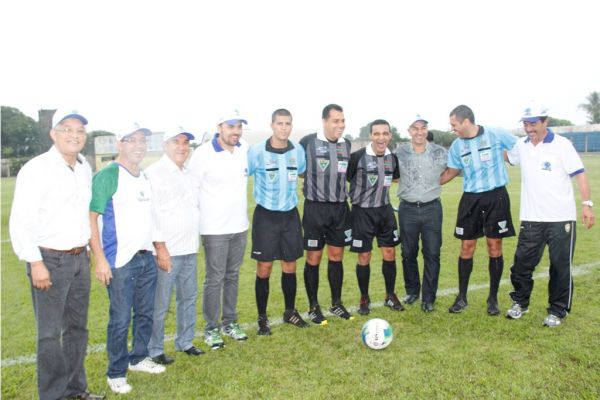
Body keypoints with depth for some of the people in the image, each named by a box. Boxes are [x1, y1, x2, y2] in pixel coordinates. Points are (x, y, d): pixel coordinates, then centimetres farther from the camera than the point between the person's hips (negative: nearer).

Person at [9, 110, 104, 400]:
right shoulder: (36, 169, -12)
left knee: (77, 327, 15)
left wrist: (86, 252, 13)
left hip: (80, 258, 7)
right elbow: (20, 221, -14)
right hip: (49, 260, -6)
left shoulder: (85, 168, 8)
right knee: (50, 333, 3)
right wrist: (36, 263, -16)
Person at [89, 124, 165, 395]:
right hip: (120, 261, -7)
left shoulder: (145, 177, 12)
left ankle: (138, 358, 34)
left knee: (145, 313, 16)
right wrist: (100, 259, -17)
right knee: (120, 319, 3)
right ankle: (116, 372, 18)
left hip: (147, 258, 7)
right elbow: (90, 218, -13)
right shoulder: (107, 175, -10)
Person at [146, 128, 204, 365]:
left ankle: (185, 341, 29)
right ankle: (155, 350, 15)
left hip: (189, 249, 8)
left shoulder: (187, 174, 15)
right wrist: (160, 247, -17)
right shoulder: (154, 173, -8)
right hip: (166, 250, -7)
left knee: (189, 298, 15)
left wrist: (194, 242, 15)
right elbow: (151, 212, -14)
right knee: (159, 304, 0)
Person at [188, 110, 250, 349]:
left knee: (233, 275, 15)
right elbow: (191, 188, -6)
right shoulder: (203, 154, -12)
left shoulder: (246, 150, 1)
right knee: (215, 279, 2)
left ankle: (230, 322, 29)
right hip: (214, 229, -5)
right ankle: (211, 328, 17)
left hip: (240, 226, 5)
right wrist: (201, 217, -3)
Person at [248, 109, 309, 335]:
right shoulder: (257, 152, -12)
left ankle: (290, 312, 29)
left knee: (290, 267, 11)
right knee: (264, 269, 1)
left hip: (290, 215, 4)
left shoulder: (298, 151, 0)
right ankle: (262, 318, 17)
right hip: (265, 216, -3)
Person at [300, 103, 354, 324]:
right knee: (313, 258, 4)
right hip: (315, 208, -4)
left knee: (336, 257, 11)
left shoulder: (346, 144, 7)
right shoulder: (308, 142, -10)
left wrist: (342, 191, 14)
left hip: (340, 208, 5)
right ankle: (313, 307, 18)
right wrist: (310, 186, 0)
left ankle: (336, 304, 25)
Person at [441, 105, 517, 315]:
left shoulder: (496, 134, -7)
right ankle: (462, 297, 16)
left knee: (494, 247, 3)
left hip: (496, 197, -3)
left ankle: (493, 298, 18)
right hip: (470, 199, 3)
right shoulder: (457, 146, 4)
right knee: (466, 247, 4)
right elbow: (451, 172, 15)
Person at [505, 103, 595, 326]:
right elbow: (505, 157, 28)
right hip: (531, 219, 4)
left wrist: (587, 204, -18)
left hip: (561, 218, -4)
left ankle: (557, 311, 20)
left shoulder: (561, 145, -7)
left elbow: (579, 174, -9)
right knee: (522, 263, 8)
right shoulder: (521, 146, 7)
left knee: (561, 266, 5)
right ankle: (520, 302, 28)